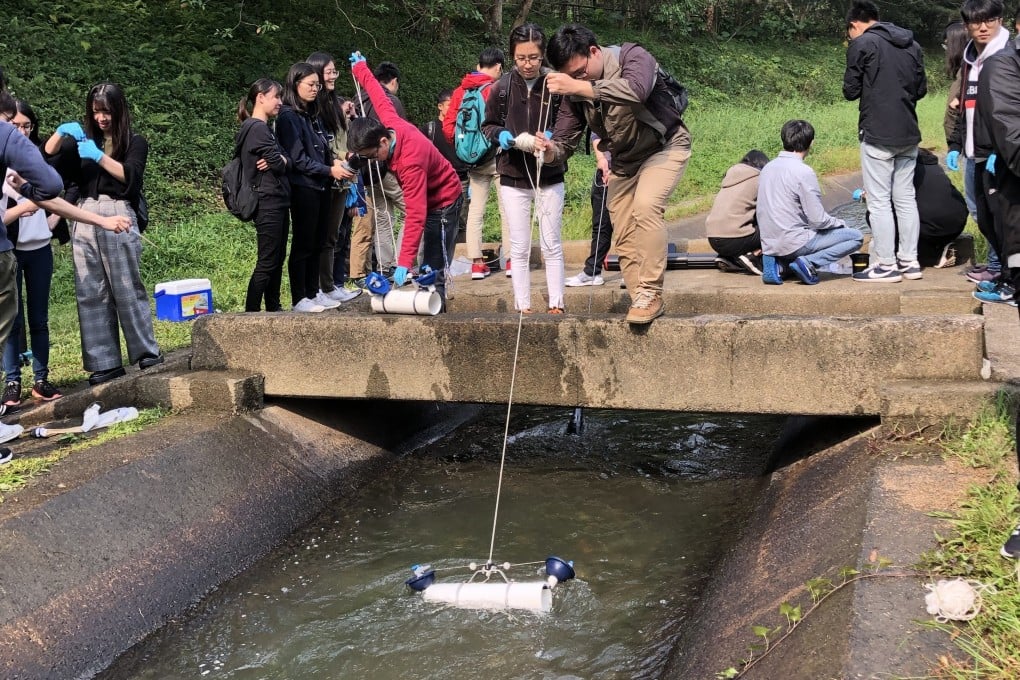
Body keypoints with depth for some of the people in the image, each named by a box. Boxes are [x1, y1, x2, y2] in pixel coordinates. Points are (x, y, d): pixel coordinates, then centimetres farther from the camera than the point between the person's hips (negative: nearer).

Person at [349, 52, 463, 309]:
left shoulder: (410, 162, -36)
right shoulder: (391, 123, -14)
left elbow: (415, 215, -39)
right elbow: (379, 97, 9)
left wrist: (404, 263, -42)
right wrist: (360, 69, 26)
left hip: (443, 202, -9)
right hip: (430, 197, 9)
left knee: (435, 268, -12)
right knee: (430, 265, 7)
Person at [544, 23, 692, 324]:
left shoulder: (632, 57, -25)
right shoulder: (575, 92, -9)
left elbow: (637, 90, -48)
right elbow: (565, 141, -7)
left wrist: (580, 86, -50)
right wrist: (550, 149, -32)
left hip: (664, 146, -6)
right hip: (624, 160, 7)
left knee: (645, 206, -29)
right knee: (624, 236, 3)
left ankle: (651, 294, -23)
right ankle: (640, 300, 14)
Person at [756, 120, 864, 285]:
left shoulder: (767, 167, 8)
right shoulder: (803, 172, -14)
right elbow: (818, 219, -15)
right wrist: (840, 223, 5)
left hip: (769, 245, 7)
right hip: (794, 243, -7)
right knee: (856, 236, 2)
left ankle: (779, 263, 9)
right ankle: (809, 262, -11)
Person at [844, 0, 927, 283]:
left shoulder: (862, 43, -7)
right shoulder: (912, 44, 12)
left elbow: (851, 91, -6)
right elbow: (921, 89, 15)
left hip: (878, 135, -6)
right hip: (908, 135, 6)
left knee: (879, 201, -1)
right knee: (905, 198, 12)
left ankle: (886, 265, 0)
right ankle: (909, 261, 15)